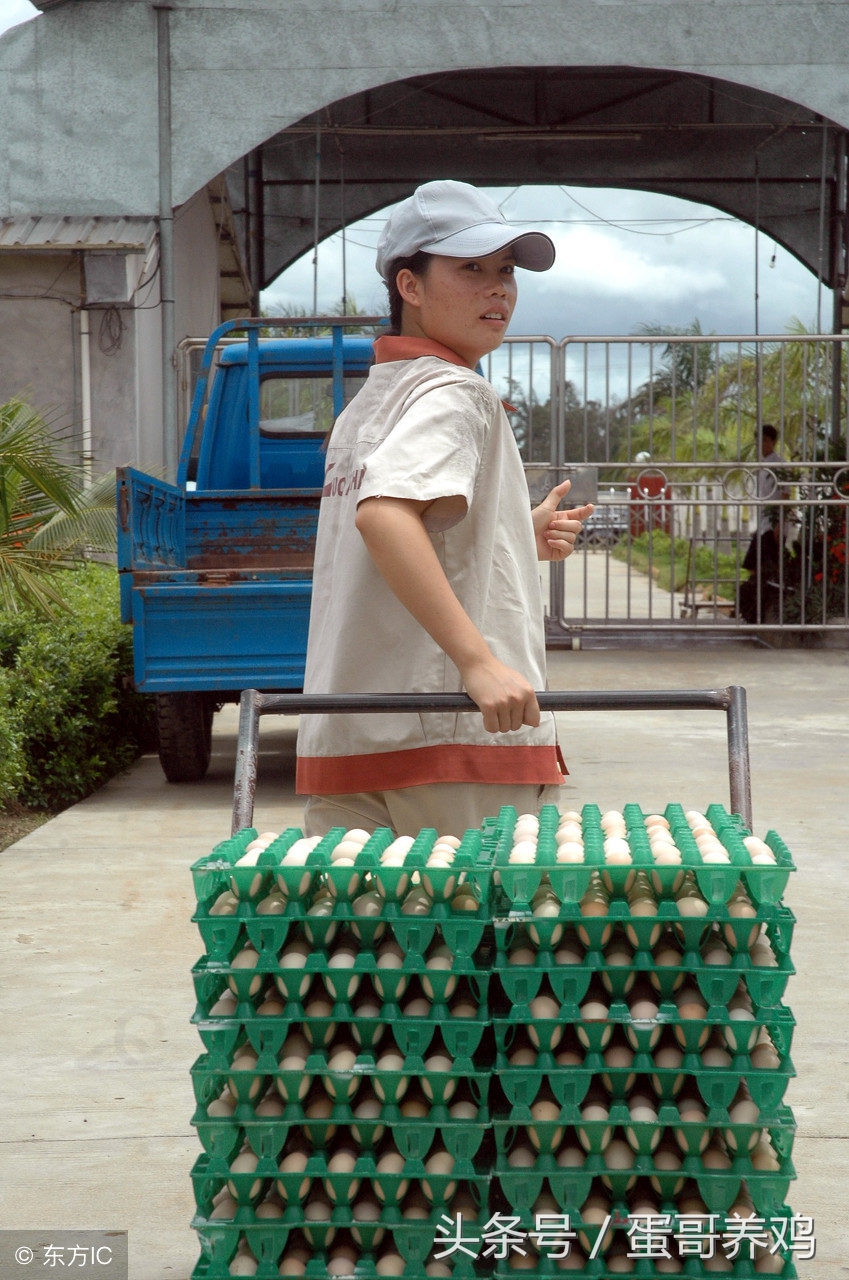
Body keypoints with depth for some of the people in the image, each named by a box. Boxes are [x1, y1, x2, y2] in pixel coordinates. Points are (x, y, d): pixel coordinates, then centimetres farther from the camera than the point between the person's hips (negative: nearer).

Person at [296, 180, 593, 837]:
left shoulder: (364, 405, 20)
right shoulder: (456, 393, -7)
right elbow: (383, 512, -26)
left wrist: (519, 537, 22)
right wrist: (479, 660, -30)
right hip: (459, 737, -8)